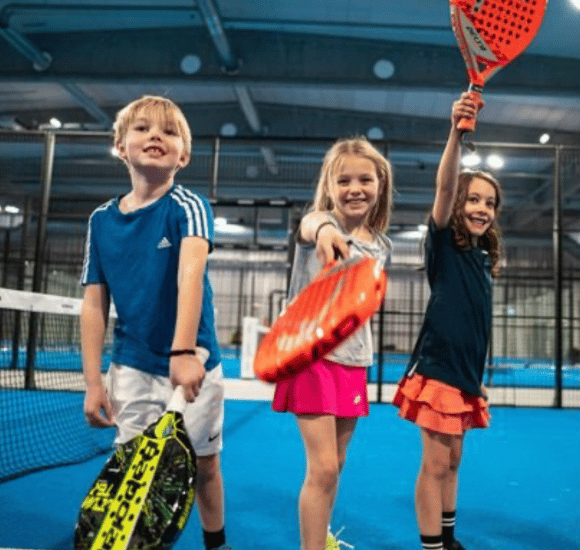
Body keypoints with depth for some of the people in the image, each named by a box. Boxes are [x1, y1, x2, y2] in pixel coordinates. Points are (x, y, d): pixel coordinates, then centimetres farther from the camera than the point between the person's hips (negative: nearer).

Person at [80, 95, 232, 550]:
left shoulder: (188, 206, -12)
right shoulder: (101, 220, 0)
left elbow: (191, 273, -30)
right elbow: (94, 304, 2)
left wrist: (184, 351, -45)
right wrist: (93, 381, -3)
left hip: (193, 364, -2)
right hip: (131, 369, 2)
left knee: (204, 464, 13)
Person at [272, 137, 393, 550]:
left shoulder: (381, 247, 6)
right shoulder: (322, 223, -11)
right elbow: (309, 224, -39)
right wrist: (324, 230, -62)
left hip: (354, 361, 6)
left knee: (335, 464, 16)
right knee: (322, 467, -10)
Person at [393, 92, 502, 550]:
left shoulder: (484, 259, 11)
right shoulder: (444, 244, -8)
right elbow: (444, 187, -26)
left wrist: (478, 376, 17)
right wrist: (456, 132, -39)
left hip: (465, 372, 8)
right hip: (439, 368, -8)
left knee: (452, 460, 18)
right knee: (436, 464, -1)